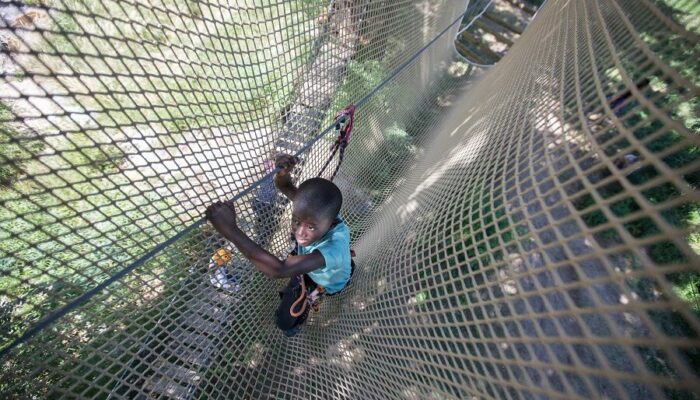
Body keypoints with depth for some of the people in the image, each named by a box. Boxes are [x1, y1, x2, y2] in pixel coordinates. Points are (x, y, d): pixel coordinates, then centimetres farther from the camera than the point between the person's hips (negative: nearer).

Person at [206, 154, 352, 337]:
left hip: (329, 283, -4)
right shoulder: (318, 213, -35)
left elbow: (278, 270, -60)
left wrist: (230, 230, -64)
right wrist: (282, 173, -45)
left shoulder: (334, 246, -51)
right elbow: (286, 187, -21)